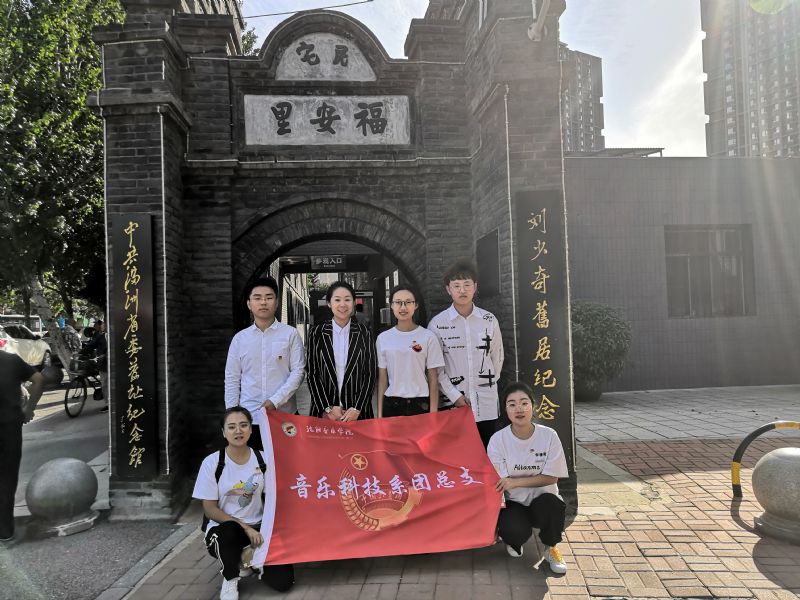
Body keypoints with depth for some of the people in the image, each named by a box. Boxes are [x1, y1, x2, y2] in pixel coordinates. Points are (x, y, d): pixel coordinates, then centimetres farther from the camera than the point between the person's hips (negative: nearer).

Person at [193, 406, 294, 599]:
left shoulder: (262, 459, -3)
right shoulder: (212, 462, -10)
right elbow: (210, 510, -8)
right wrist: (246, 528, -17)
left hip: (257, 527, 2)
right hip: (223, 527, -2)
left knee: (283, 581, -15)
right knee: (229, 532, -39)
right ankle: (230, 578, -5)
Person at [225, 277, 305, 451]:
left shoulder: (290, 334, 1)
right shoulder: (239, 338, 8)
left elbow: (298, 372, -3)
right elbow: (232, 380, 9)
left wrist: (275, 401, -13)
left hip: (284, 415, -2)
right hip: (248, 417, 2)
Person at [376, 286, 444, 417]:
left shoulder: (428, 337, -4)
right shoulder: (383, 338, 3)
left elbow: (433, 379, -2)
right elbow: (382, 378, 7)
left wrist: (433, 414, -5)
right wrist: (379, 414, 5)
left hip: (420, 405, -2)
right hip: (391, 405, 2)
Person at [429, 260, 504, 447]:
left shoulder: (490, 320, 5)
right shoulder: (437, 324, -2)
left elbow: (497, 357, 13)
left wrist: (488, 386, 9)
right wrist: (455, 396, -8)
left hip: (487, 405, 2)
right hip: (453, 404, -2)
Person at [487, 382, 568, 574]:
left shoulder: (549, 436, -10)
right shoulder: (498, 439, -11)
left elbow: (551, 477, -9)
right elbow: (498, 482, -10)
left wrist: (516, 482, -22)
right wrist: (495, 514, -29)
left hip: (542, 498, 1)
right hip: (513, 503, -1)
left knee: (552, 504, -34)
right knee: (515, 531, -32)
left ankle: (550, 548, 0)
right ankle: (513, 541, 10)